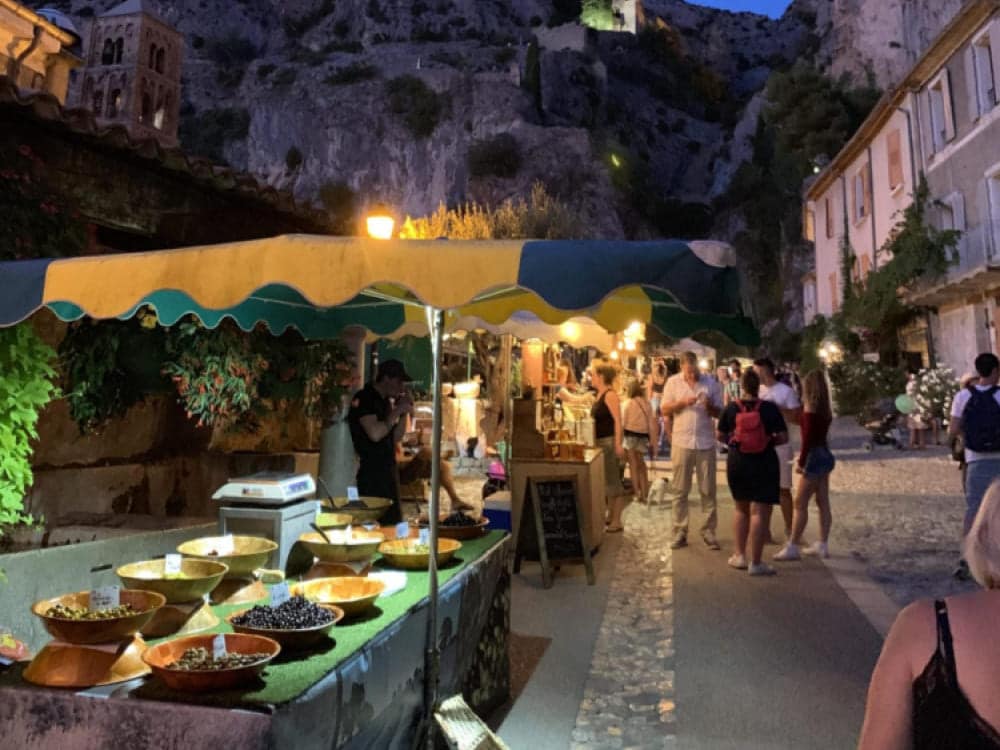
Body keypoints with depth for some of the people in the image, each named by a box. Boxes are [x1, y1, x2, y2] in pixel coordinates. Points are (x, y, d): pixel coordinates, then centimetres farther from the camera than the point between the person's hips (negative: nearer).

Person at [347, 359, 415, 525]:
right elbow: (375, 433, -23)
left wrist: (404, 413, 4)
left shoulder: (386, 401, 15)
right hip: (372, 474, -9)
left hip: (388, 471, 9)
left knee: (393, 521, 10)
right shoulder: (364, 398, -10)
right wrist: (397, 411, -13)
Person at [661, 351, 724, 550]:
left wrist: (710, 406, -16)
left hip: (706, 442, 0)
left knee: (708, 490, 6)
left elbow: (720, 413, 4)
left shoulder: (711, 383, 2)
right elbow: (664, 410, 1)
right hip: (681, 442, 0)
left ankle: (708, 531, 15)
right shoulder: (673, 382, 2)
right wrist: (682, 402, -15)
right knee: (680, 490, 5)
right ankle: (680, 531, 12)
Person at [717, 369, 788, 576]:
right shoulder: (770, 409, -10)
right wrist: (769, 440, 10)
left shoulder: (731, 408, -3)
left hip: (736, 462, 3)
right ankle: (755, 563, 4)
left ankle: (739, 555, 25)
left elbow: (720, 436, 4)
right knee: (759, 512, 1)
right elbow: (783, 438, -9)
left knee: (741, 509, 20)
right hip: (763, 463, -3)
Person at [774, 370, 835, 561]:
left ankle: (793, 547, -2)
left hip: (815, 457, -9)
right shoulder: (824, 409, 9)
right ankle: (822, 545, 19)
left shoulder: (810, 408, -15)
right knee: (823, 503, 12)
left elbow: (808, 437, -19)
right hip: (824, 456, 9)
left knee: (800, 503, -4)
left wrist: (801, 461, -15)